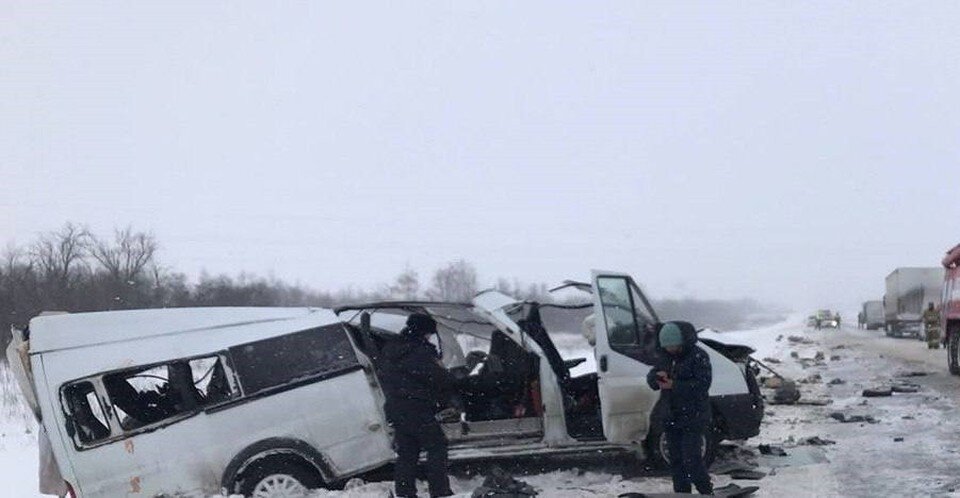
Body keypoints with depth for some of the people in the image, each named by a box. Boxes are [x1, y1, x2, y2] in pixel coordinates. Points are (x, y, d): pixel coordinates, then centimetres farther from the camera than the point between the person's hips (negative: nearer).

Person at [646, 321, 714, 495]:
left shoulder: (698, 356, -11)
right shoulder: (667, 357, 11)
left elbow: (703, 384, -20)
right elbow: (651, 378, 13)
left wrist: (674, 385, -25)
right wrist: (657, 376, -12)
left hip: (693, 417, -7)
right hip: (672, 417, 7)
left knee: (691, 459, -12)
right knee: (676, 460, 10)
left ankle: (707, 493, 2)